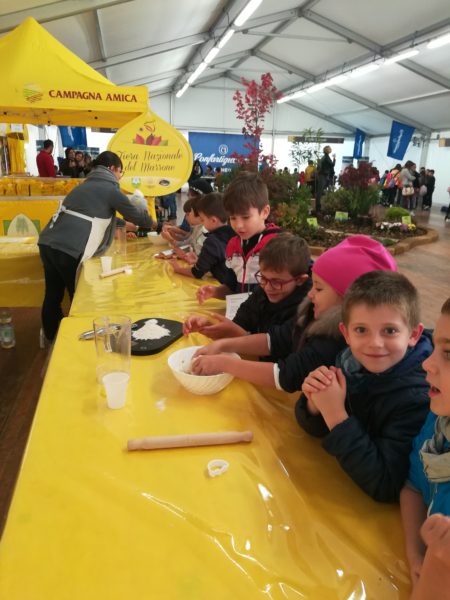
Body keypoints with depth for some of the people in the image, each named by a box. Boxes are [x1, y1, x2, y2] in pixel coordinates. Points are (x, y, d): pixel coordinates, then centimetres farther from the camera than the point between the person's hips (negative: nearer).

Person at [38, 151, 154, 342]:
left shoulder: (88, 184, 26)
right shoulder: (110, 189, 1)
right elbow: (134, 214, 11)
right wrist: (150, 222, 31)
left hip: (48, 243, 8)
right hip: (69, 250, -8)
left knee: (53, 295, 19)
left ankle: (51, 337, 34)